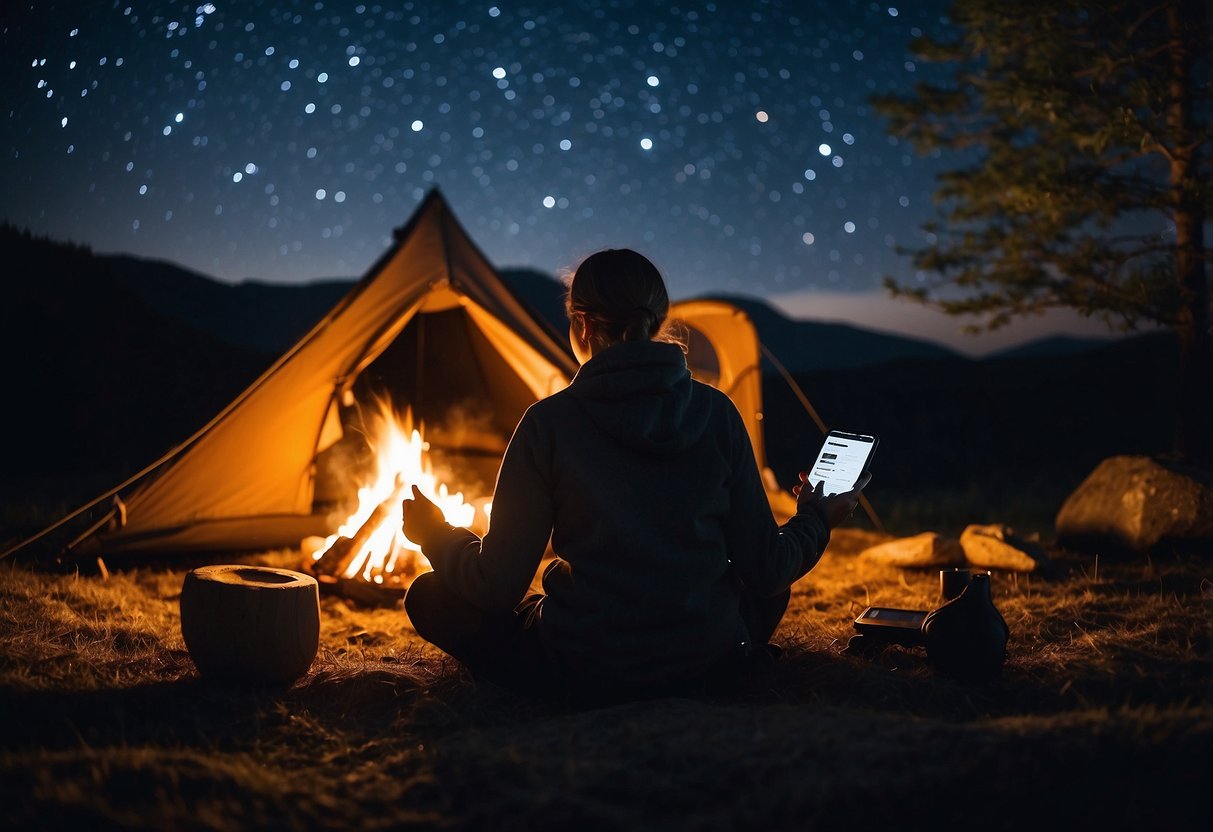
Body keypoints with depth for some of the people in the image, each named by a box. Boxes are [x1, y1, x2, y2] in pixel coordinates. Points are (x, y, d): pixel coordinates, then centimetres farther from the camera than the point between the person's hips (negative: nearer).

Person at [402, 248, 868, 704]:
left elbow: (498, 586, -10)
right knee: (766, 592, 36)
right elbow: (765, 570, -3)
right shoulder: (716, 413, -7)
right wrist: (816, 520, 18)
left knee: (431, 597, 16)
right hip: (710, 670, 4)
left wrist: (437, 538, 10)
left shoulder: (549, 423, -14)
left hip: (576, 675, -4)